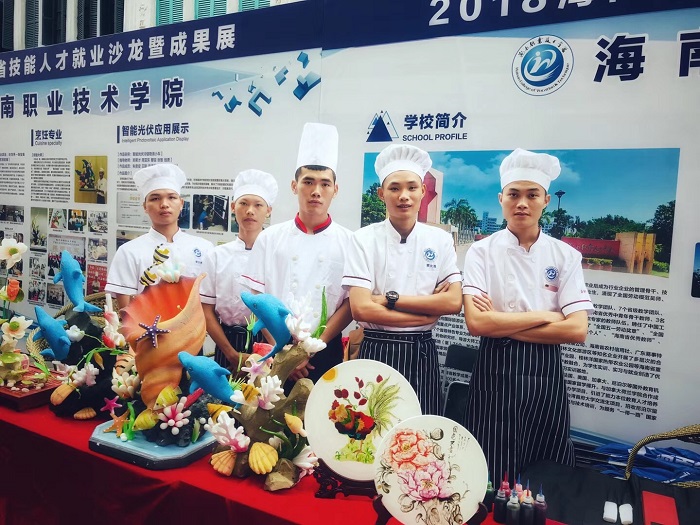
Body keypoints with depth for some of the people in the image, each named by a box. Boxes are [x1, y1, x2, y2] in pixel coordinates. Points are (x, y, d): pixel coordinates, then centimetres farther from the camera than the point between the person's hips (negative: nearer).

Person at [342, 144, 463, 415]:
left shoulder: (441, 240, 3)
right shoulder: (364, 239, -5)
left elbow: (454, 302, -6)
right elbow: (361, 309, -14)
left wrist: (391, 299, -12)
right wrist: (428, 312, -10)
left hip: (422, 354, 2)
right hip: (376, 352, -2)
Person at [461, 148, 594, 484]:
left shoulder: (565, 256, 2)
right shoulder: (482, 252, -3)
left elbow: (577, 330, -7)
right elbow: (476, 322, -14)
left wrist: (502, 324, -11)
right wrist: (543, 317, -12)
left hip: (544, 373, 2)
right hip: (495, 371, -2)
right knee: (490, 477, 5)